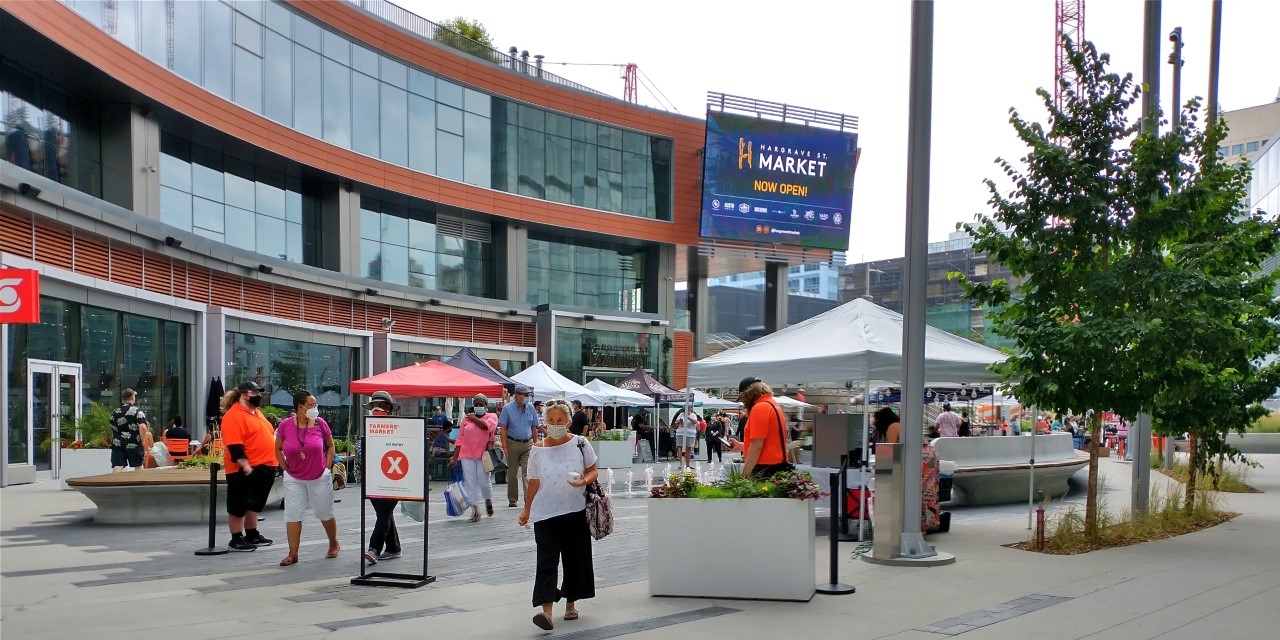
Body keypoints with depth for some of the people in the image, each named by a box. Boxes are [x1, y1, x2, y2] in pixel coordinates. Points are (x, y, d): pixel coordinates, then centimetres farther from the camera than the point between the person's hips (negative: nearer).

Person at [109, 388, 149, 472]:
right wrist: (144, 442, -8)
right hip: (134, 444, -3)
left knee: (117, 467, -4)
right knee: (138, 466, 13)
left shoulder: (115, 412, 11)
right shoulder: (137, 410, -5)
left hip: (117, 444, 3)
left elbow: (113, 428, 22)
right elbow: (142, 427, -17)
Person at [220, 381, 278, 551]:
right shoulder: (234, 415, -14)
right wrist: (245, 466, -25)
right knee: (239, 506, 0)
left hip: (264, 468, 9)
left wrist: (271, 464, 20)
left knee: (255, 504, 17)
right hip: (245, 471, -9)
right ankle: (236, 540, 6)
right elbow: (234, 446, -22)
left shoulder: (256, 412, 16)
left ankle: (253, 535, 25)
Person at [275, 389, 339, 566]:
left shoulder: (320, 423, -7)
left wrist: (327, 467, -3)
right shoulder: (285, 425, -7)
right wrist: (286, 468, -1)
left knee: (325, 513, 10)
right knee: (292, 515, 1)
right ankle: (293, 554, 9)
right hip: (294, 479, 1)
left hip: (320, 478, -1)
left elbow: (330, 446, 5)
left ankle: (334, 544, 32)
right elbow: (278, 449, 6)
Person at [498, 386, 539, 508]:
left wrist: (535, 444, 11)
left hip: (527, 444, 1)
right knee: (512, 473, 8)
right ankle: (512, 499, 19)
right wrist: (504, 446, -12)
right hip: (513, 444, -1)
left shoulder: (531, 408, 6)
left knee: (527, 472, -9)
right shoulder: (508, 408, -2)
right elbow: (503, 428, -5)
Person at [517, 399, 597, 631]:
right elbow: (534, 483, 7)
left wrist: (585, 481, -16)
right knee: (547, 560, -10)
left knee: (575, 559, 10)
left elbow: (592, 470, 5)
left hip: (576, 511, 1)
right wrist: (526, 510, 9)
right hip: (546, 513, -1)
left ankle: (571, 603, 29)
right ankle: (546, 610, -18)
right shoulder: (538, 450, 0)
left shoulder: (580, 444, -2)